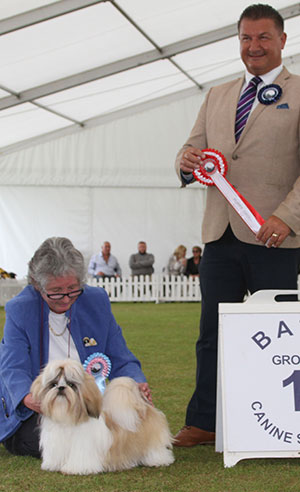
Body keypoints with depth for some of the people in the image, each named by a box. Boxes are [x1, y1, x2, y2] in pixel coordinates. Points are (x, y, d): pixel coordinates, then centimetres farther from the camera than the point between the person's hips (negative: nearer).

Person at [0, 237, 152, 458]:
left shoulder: (97, 301, 0)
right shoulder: (19, 309, -9)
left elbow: (121, 361, 2)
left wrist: (137, 384, -21)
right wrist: (29, 398, -42)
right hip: (32, 412, -3)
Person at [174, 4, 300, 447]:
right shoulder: (217, 98, 19)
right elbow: (192, 151, 18)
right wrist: (187, 163, -7)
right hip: (220, 233, 5)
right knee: (212, 335, 9)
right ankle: (204, 422, 17)